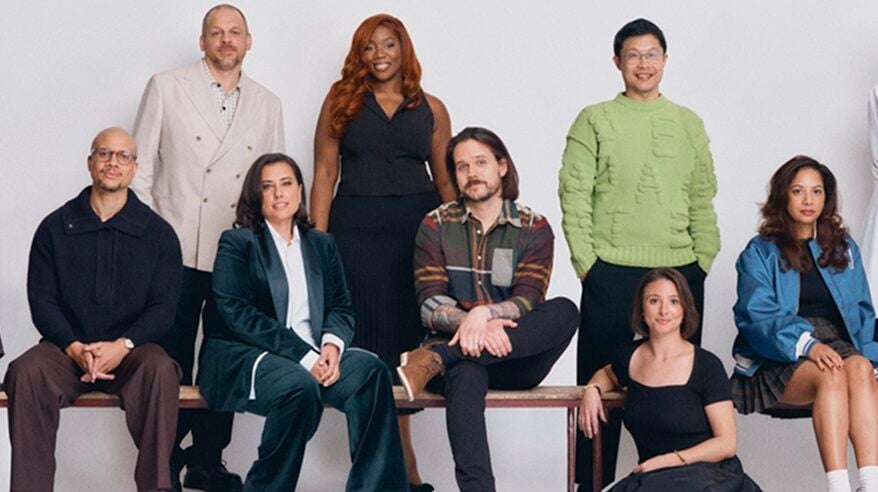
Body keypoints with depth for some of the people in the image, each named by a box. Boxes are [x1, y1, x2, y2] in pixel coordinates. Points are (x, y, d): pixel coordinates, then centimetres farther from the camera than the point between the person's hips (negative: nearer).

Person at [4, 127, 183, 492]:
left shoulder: (158, 233, 6)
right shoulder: (55, 227, 8)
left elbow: (164, 307, 1)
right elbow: (42, 301, 4)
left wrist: (122, 345, -17)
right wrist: (74, 347, -14)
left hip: (131, 350, -1)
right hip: (68, 348, 1)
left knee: (160, 369, -34)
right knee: (26, 373, -31)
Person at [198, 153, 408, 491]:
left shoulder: (322, 245, 20)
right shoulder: (237, 243, 4)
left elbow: (342, 307, 14)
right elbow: (237, 314, -9)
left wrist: (332, 344, -12)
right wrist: (303, 356, -17)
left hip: (312, 354, 4)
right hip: (245, 356, -4)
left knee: (371, 371, -25)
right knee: (299, 386, -36)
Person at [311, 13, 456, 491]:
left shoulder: (431, 108, 9)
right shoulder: (341, 100, 8)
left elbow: (445, 179, 11)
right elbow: (325, 172, 4)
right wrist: (317, 239, -5)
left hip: (418, 226, 1)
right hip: (355, 227, 0)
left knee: (408, 335, 0)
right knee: (370, 339, 0)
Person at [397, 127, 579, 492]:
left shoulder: (534, 229, 6)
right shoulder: (436, 226, 7)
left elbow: (526, 302, -6)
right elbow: (429, 304, -3)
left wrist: (485, 313, -27)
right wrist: (471, 323, -24)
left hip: (515, 359, 1)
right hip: (457, 352, -1)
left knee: (564, 311, -29)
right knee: (466, 375, -38)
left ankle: (435, 360, -34)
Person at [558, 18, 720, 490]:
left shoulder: (689, 123, 11)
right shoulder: (595, 120, 1)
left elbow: (703, 199, 13)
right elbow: (574, 195, -2)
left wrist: (703, 260, 6)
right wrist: (587, 262, -7)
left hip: (681, 272, 3)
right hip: (611, 274, -3)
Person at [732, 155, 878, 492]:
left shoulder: (844, 249, 23)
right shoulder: (760, 253, 10)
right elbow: (759, 317, -4)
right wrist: (807, 343, -22)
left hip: (838, 344, 3)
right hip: (777, 358, -3)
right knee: (830, 376, -35)